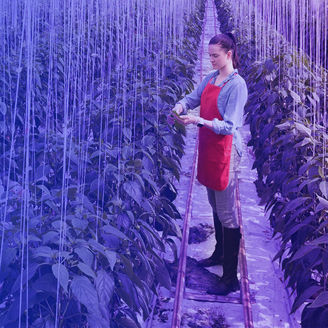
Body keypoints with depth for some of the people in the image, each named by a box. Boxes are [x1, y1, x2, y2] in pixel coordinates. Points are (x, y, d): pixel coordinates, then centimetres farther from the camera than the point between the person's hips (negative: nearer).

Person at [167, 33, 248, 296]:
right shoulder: (211, 78, 8)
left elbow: (229, 126, -22)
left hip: (224, 151, -8)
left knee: (227, 214, -3)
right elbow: (193, 97, 15)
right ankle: (220, 254, 42)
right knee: (216, 207, 22)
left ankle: (231, 278, 5)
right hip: (208, 148, 8)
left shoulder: (237, 85, -17)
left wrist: (199, 121, -33)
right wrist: (180, 107, -7)